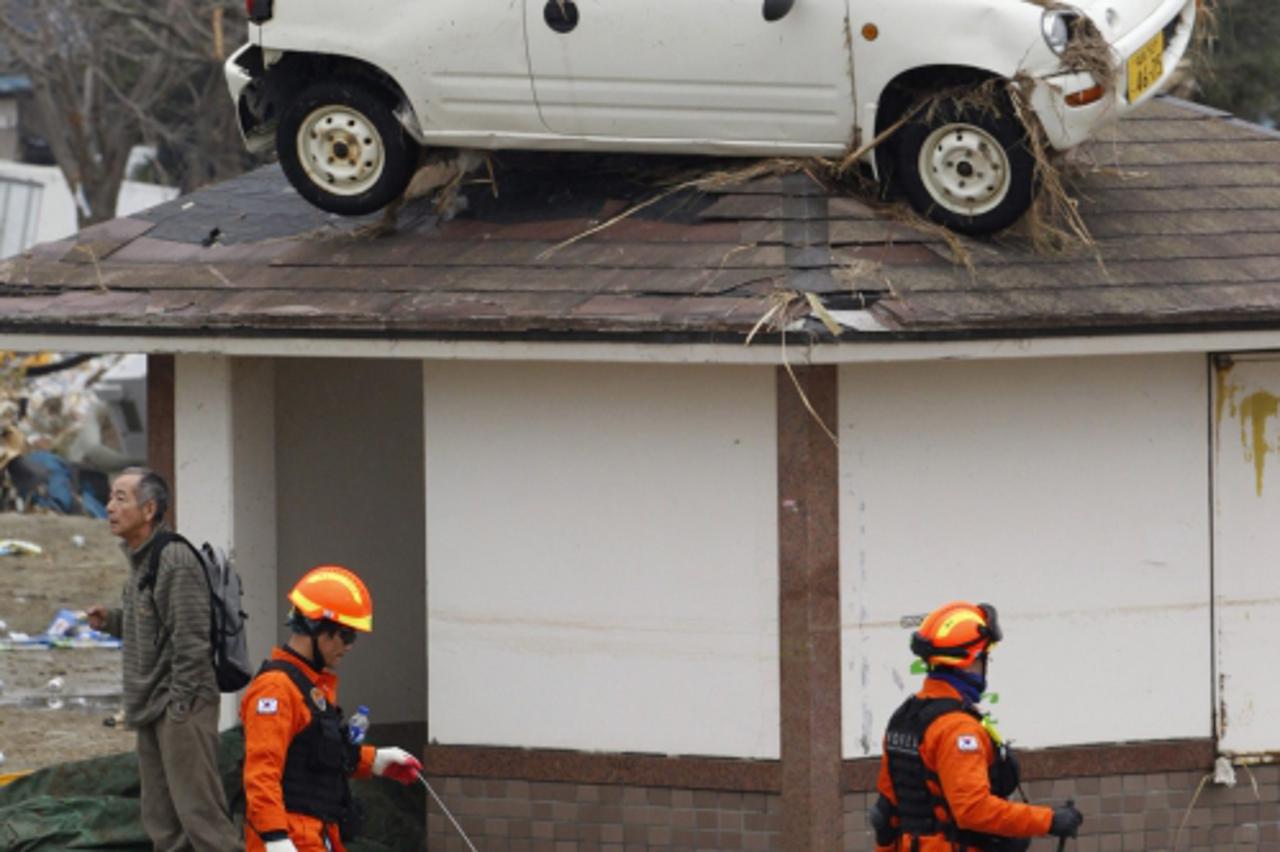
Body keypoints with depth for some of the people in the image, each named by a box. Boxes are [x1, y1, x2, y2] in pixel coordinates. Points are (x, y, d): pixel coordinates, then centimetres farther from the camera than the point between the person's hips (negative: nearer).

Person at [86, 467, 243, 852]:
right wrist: (111, 620, 8)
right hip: (151, 711, 10)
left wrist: (179, 706, -19)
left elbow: (191, 640, -18)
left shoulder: (175, 562, -16)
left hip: (181, 708, -10)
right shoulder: (139, 561, 14)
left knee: (199, 812, -12)